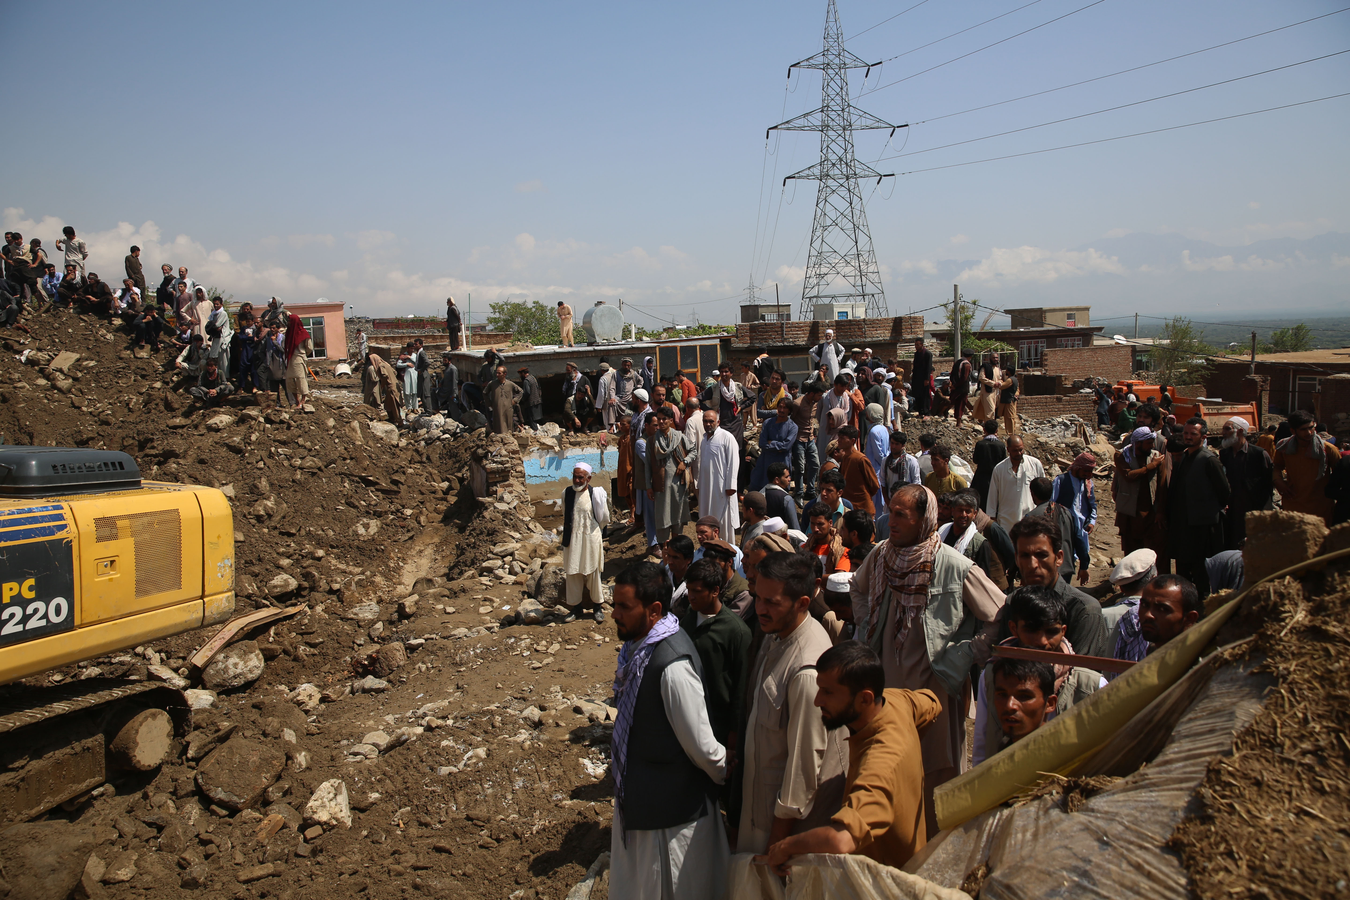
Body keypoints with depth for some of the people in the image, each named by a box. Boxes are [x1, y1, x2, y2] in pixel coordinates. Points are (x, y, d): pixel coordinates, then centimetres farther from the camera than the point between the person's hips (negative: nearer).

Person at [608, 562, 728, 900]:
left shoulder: (673, 664, -32)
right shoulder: (637, 645, -2)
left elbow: (702, 745, -24)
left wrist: (727, 776, -7)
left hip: (670, 808, -9)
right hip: (637, 794, 9)